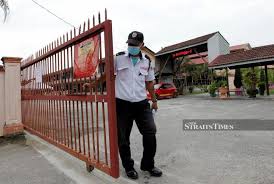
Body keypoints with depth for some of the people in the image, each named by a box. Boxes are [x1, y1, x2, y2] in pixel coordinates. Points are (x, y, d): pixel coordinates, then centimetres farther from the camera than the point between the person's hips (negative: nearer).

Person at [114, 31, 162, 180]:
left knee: (150, 134, -2)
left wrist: (154, 100, 20)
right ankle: (129, 167, 29)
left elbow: (149, 82, 17)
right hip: (122, 104, -2)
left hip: (142, 104, 2)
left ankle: (148, 165, 23)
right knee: (123, 139, 6)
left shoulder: (147, 62, 9)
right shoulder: (118, 58, -1)